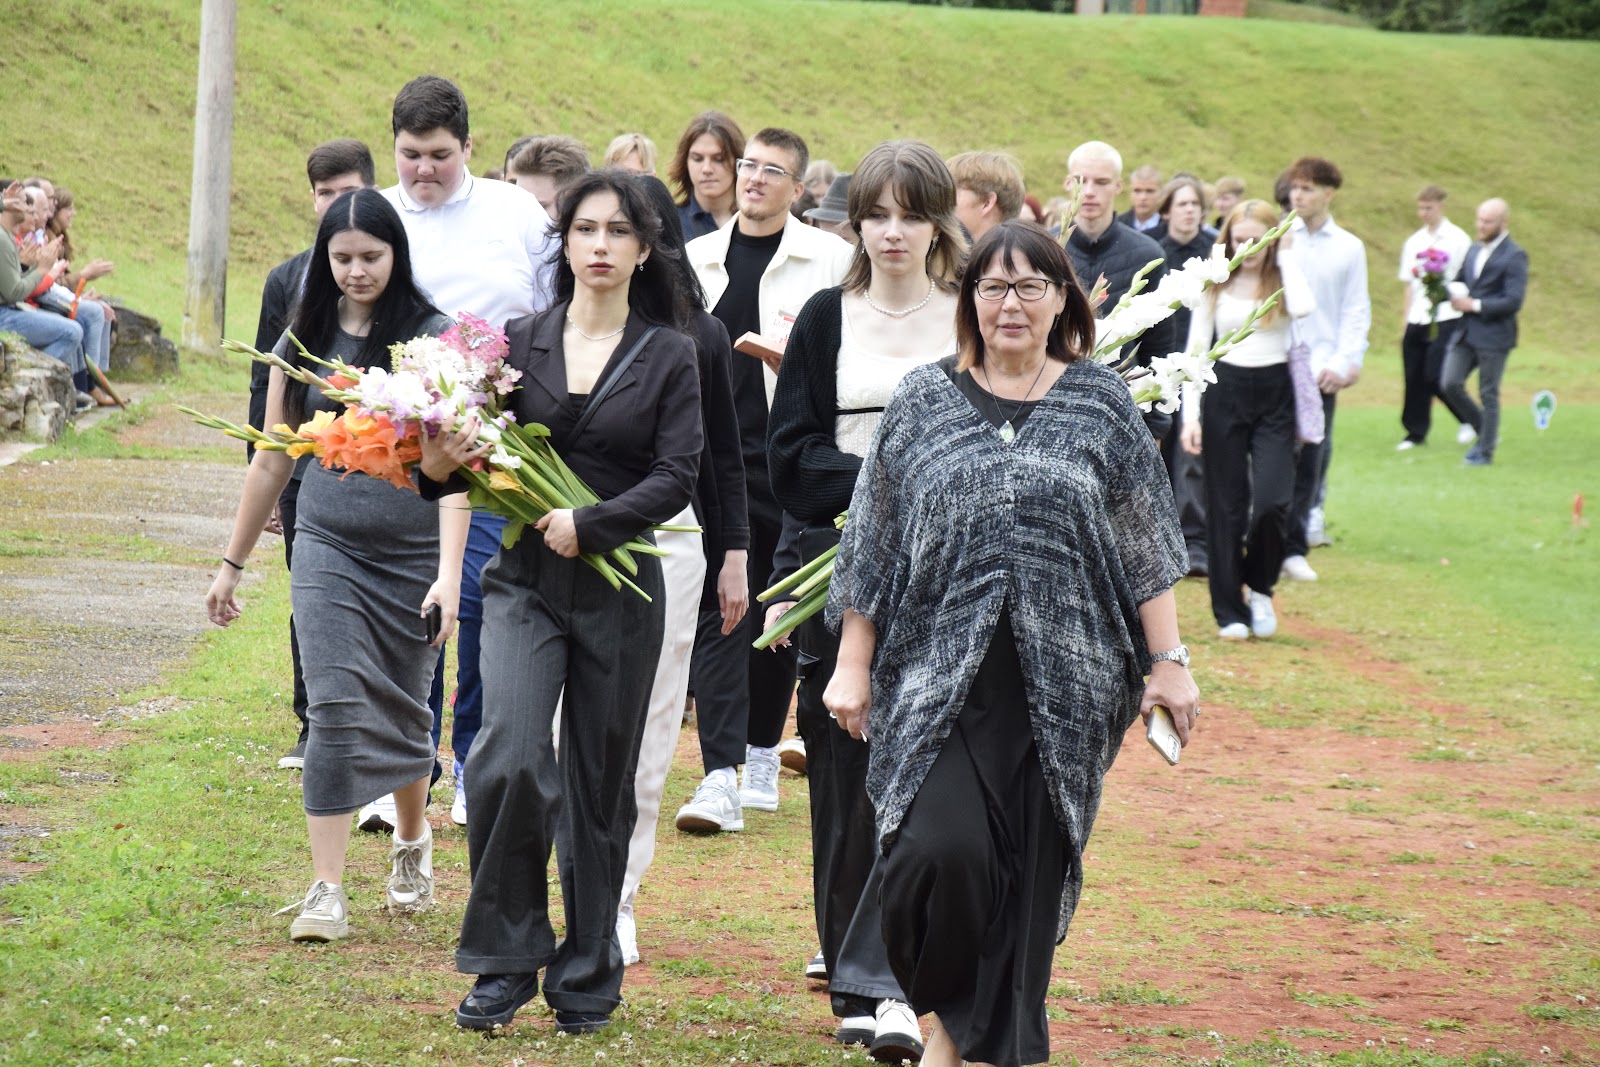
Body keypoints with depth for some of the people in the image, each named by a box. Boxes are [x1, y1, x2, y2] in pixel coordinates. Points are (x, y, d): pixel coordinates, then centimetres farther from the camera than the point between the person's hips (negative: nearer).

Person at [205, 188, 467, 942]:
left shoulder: (431, 337, -7)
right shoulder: (304, 340, 5)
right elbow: (272, 460, 13)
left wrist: (449, 572, -23)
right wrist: (233, 563, 16)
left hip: (415, 549, -2)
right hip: (328, 546, 2)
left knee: (404, 710, 12)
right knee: (336, 711, -10)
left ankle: (412, 840, 39)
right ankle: (326, 891, -9)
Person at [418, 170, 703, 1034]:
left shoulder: (668, 357, 2)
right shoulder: (521, 342, 5)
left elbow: (676, 478, -7)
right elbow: (488, 457, 5)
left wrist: (589, 525, -19)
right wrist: (442, 465, -18)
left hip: (619, 590, 0)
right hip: (525, 581, 0)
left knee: (599, 785, 7)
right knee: (509, 760, -17)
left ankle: (587, 977, 21)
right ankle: (504, 961, -3)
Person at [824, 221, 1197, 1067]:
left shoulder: (1101, 404, 5)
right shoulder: (922, 401, 6)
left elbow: (1144, 547, 6)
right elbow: (873, 543, 8)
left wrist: (1167, 661, 1)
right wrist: (853, 664, 5)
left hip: (1061, 685, 1)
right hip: (941, 679, -1)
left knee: (1030, 874, 3)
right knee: (942, 851, -17)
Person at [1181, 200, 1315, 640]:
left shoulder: (1283, 279, 1)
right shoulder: (1214, 285, 4)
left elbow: (1303, 308, -23)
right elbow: (1195, 349, 4)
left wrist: (1285, 256, -10)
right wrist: (1190, 416, -4)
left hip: (1275, 394, -1)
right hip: (1224, 393, 1)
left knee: (1272, 501, -15)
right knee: (1226, 506, 2)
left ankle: (1261, 587, 11)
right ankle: (1230, 610, 11)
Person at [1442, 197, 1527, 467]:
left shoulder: (1514, 256, -9)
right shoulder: (1473, 250, 13)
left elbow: (1513, 301, -16)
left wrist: (1475, 305, -16)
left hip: (1494, 336, -7)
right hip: (1466, 333, 7)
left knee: (1488, 394, 0)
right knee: (1451, 384, -1)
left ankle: (1485, 451, 11)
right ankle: (1486, 431, 18)